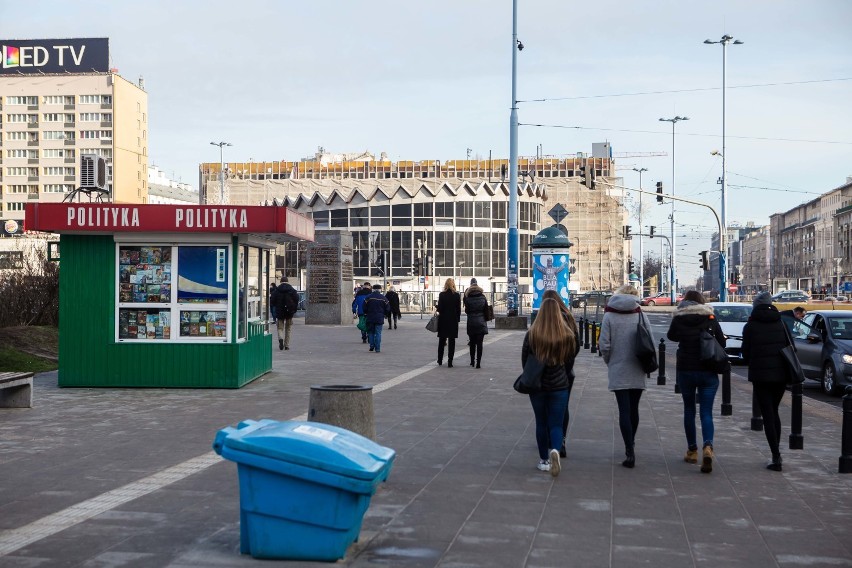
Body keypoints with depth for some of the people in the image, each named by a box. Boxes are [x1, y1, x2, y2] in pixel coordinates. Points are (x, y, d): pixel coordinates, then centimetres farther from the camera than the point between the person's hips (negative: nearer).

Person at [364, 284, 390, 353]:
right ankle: (377, 349, -3)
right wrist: (384, 315, 19)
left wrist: (366, 314, 16)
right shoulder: (383, 298, -1)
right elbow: (387, 309, 2)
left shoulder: (368, 298, -2)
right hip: (379, 319, 0)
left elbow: (364, 308, -1)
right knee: (378, 333, 1)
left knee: (371, 332, 15)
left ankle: (372, 346, 7)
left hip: (370, 319, 0)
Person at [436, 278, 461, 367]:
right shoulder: (457, 295, -5)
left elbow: (440, 308, -9)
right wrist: (458, 319, 8)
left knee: (442, 340, 14)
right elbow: (459, 309, -3)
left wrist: (436, 308, 13)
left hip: (443, 320, 0)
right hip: (453, 320, 0)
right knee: (452, 341, 3)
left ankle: (440, 360, 22)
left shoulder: (442, 295, -8)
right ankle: (450, 361, -2)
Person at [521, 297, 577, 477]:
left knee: (541, 423, 13)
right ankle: (554, 450, -21)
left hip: (537, 386, 0)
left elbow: (524, 360, 0)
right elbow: (570, 361, 3)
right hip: (559, 386, 0)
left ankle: (544, 460, 18)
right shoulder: (567, 335, -8)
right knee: (556, 424, 5)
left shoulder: (531, 334, -10)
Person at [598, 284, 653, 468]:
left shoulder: (609, 316, -3)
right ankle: (630, 445, 30)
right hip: (637, 372, 2)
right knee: (633, 409, 16)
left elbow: (604, 345, -7)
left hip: (618, 371, -2)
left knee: (624, 410, -3)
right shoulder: (640, 315, 0)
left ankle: (630, 451, -12)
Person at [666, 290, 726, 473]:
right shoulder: (710, 319, -2)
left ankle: (692, 451, 20)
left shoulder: (679, 319, -3)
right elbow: (722, 343, 1)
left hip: (685, 370, 0)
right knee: (706, 412, 1)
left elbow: (671, 336, 15)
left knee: (689, 410, 15)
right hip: (708, 372, 0)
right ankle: (708, 446, -22)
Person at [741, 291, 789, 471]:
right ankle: (777, 450, 19)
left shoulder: (750, 326, -4)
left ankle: (776, 458, -8)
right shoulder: (781, 324, 4)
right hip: (781, 374, 4)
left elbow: (746, 352, -1)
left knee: (768, 415, -1)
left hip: (760, 375, -3)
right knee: (774, 411, 20)